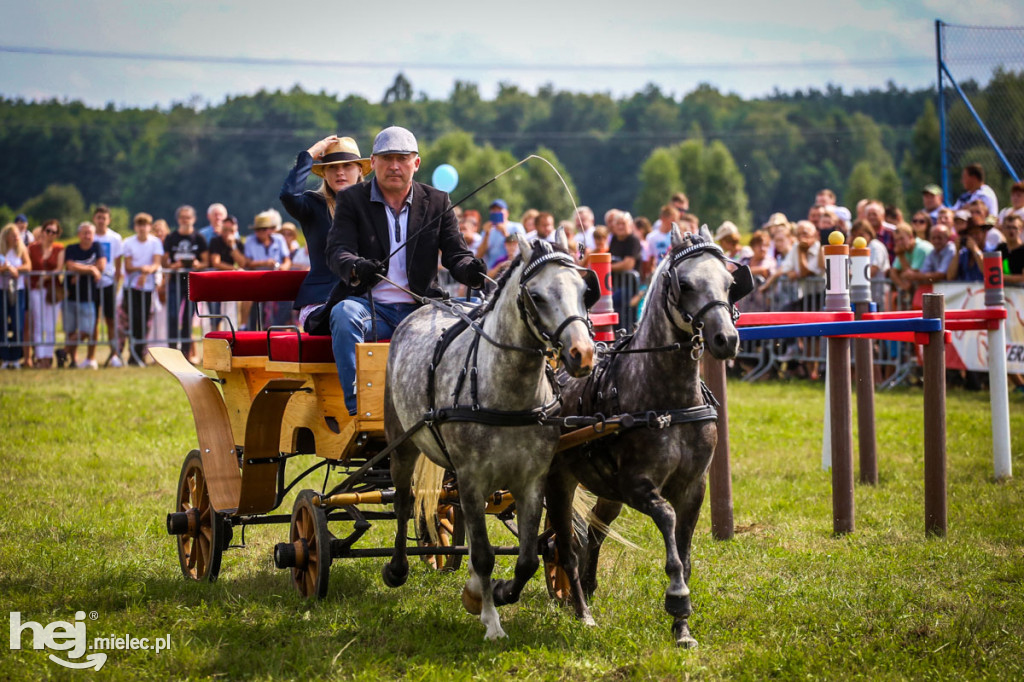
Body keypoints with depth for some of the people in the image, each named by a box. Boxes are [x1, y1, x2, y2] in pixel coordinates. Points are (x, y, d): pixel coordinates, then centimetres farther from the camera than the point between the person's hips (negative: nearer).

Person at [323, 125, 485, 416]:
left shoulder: (437, 202, 10)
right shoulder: (352, 200, 5)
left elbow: (456, 254, 3)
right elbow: (338, 250, -9)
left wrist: (471, 271, -24)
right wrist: (355, 269, -34)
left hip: (420, 309, 1)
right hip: (371, 307, -1)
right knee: (343, 313, -34)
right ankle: (358, 408, -39)